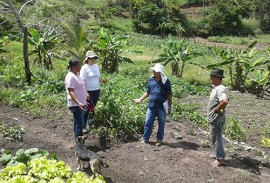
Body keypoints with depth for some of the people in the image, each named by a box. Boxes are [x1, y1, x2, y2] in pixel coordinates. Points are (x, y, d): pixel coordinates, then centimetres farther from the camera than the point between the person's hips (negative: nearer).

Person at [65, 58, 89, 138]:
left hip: (81, 103, 10)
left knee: (79, 123, 18)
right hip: (76, 105, -10)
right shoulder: (70, 77, -17)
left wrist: (86, 94, 30)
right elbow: (71, 91, -24)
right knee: (79, 124, -7)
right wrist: (78, 102, -33)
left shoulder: (76, 75, 13)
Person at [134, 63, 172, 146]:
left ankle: (159, 139, 24)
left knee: (161, 124, 10)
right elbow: (147, 92, 16)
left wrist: (169, 107, -2)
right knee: (148, 123, 6)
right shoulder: (151, 80, 6)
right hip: (151, 106, 3)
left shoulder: (166, 81, -5)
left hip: (161, 107, -3)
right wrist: (140, 99, 9)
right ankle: (145, 139, 18)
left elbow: (169, 95, -2)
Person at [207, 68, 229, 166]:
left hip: (217, 119, -10)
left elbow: (225, 101, -38)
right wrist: (218, 109, 11)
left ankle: (220, 159, 11)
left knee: (216, 138, 0)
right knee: (214, 137, 22)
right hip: (213, 118, 10)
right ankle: (218, 154, 37)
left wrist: (217, 109, -23)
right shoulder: (215, 88, 10)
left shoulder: (220, 89, -21)